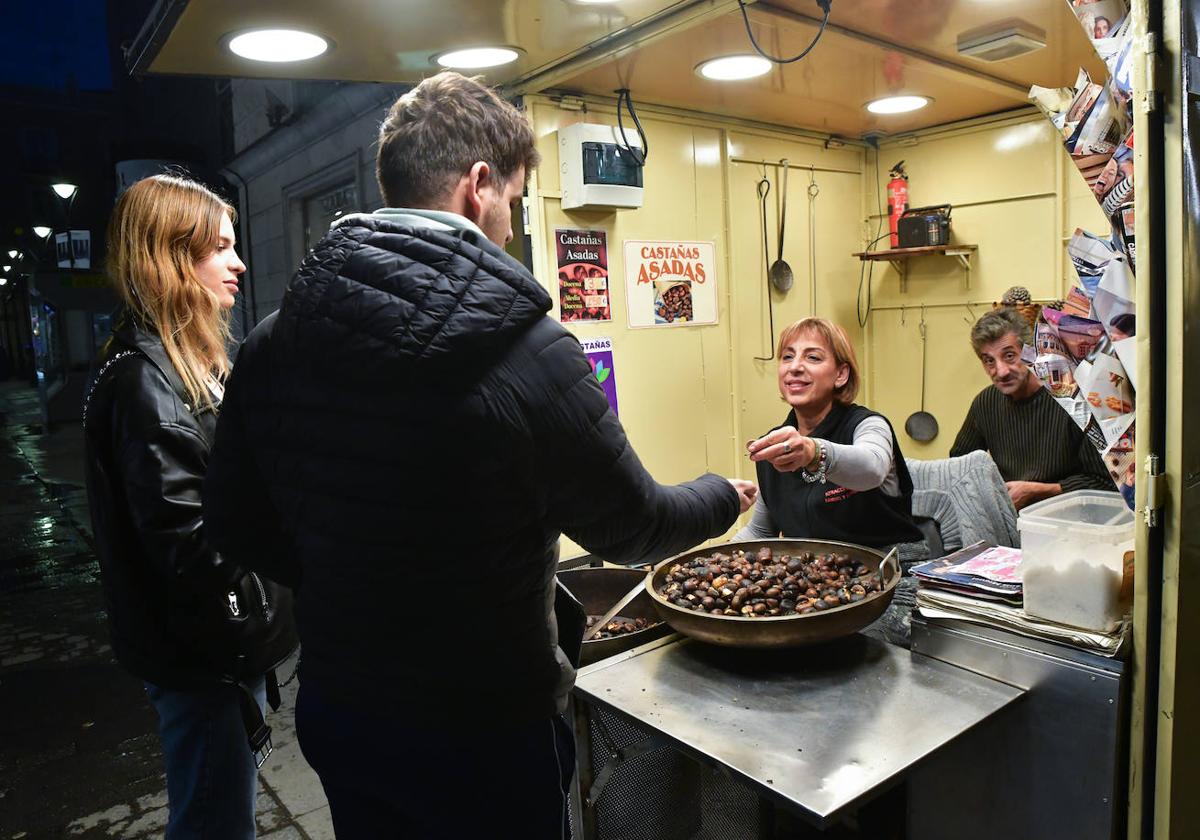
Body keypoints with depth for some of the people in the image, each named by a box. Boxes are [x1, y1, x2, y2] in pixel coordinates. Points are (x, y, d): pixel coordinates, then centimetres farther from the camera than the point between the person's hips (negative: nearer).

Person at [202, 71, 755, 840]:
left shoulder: (272, 346, -7)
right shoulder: (525, 351, -24)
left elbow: (238, 525, 3)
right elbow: (629, 526, -11)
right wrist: (723, 498, 9)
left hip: (331, 712, 5)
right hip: (483, 729, -5)